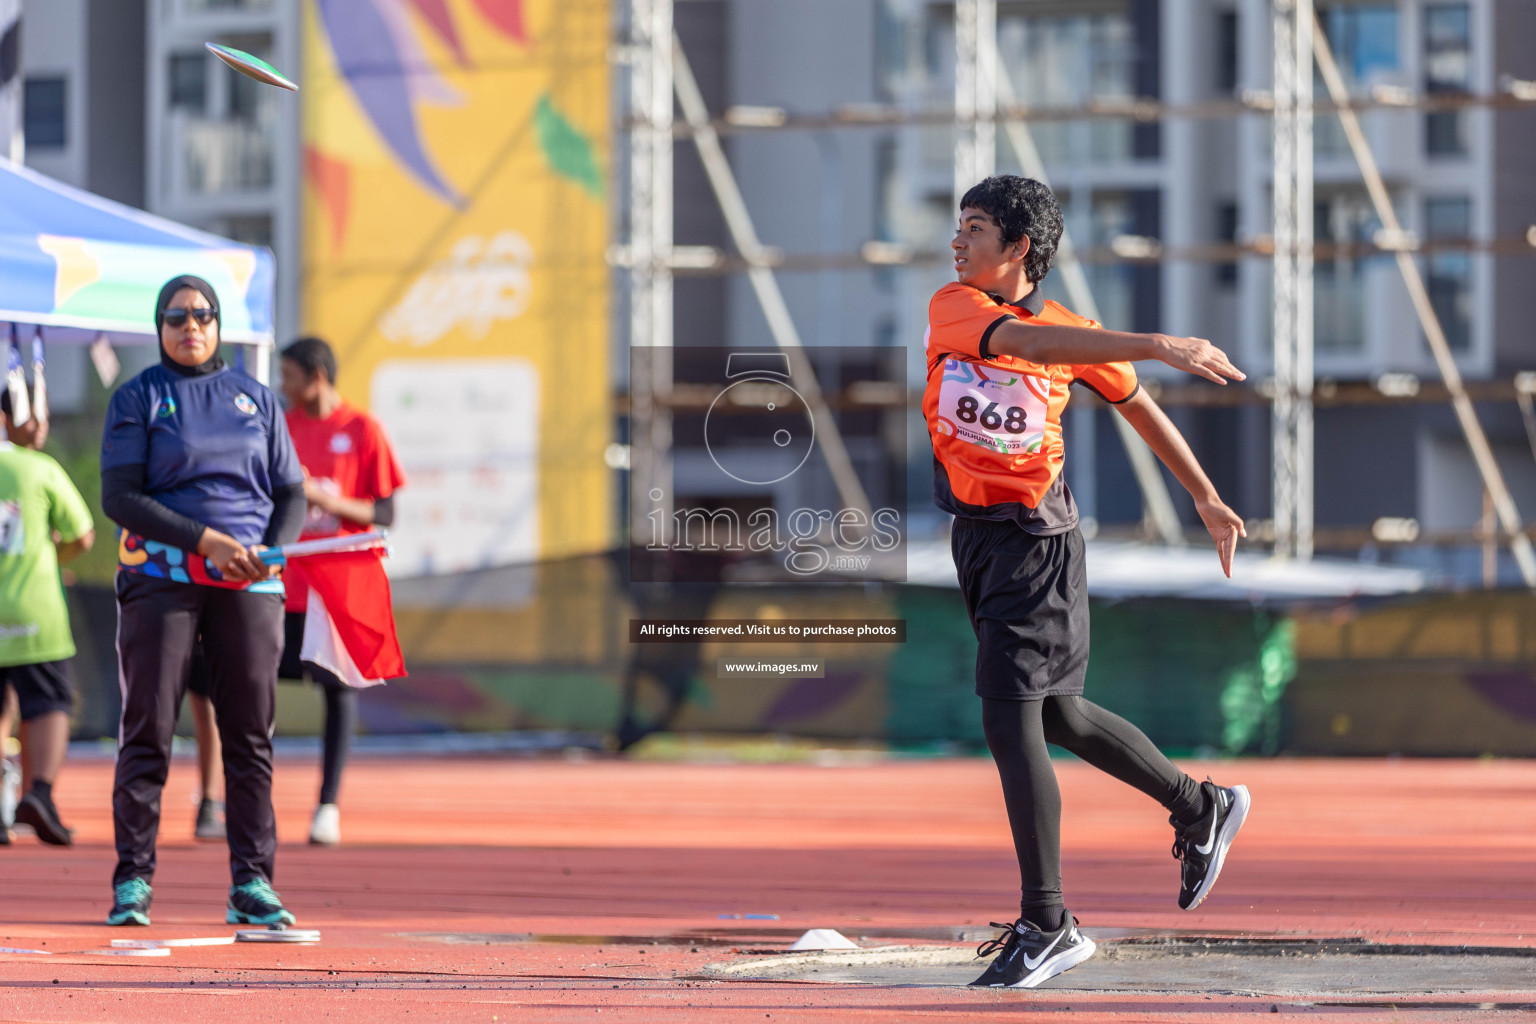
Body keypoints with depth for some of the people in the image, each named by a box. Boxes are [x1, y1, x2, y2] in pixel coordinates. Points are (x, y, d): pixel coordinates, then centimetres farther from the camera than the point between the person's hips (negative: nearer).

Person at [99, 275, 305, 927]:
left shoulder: (256, 400, 15)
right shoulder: (137, 400, 4)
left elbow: (290, 491, 15)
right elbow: (119, 497, -6)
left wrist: (274, 549, -7)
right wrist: (203, 539, -16)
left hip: (249, 582, 3)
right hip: (160, 575, -3)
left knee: (250, 735, -1)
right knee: (148, 731, -5)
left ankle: (252, 884, 1)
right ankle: (132, 880, -3)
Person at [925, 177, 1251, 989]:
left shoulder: (1073, 333, -6)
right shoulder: (953, 308, -1)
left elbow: (1141, 410, 8)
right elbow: (1025, 340, -20)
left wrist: (1206, 499, 14)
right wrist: (1156, 346, -29)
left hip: (1034, 540, -5)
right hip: (974, 535, 5)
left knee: (1009, 719, -13)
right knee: (1055, 715, 17)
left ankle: (1046, 928, -8)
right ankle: (1202, 808, 38)